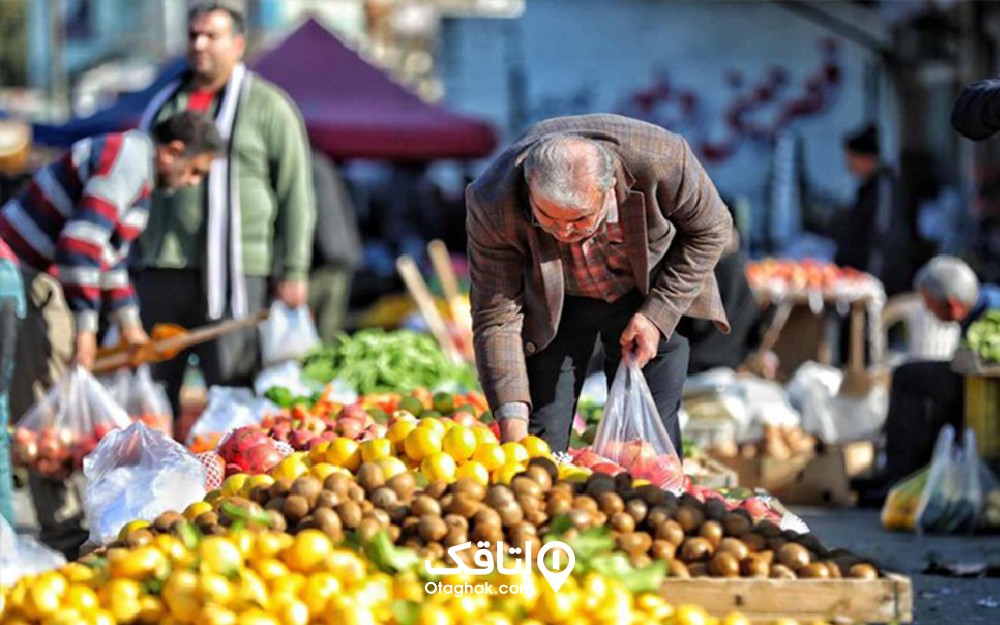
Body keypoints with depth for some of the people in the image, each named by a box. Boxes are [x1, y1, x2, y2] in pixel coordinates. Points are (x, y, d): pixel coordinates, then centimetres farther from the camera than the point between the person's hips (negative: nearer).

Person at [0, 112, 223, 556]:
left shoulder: (134, 165, 17)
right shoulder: (128, 158, -16)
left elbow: (109, 250, 27)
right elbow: (81, 240, -26)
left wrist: (128, 322, 23)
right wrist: (85, 326, -23)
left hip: (44, 275, 11)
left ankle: (63, 518, 16)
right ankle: (61, 528, -11)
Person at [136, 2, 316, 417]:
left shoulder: (267, 107, 3)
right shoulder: (164, 105, 18)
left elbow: (295, 195, 1)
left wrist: (292, 272, -5)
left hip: (234, 270, -4)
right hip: (161, 269, 5)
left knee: (230, 387, -5)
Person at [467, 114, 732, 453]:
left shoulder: (660, 159, -35)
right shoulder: (493, 205, -34)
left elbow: (710, 230, -14)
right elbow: (495, 319, -25)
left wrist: (657, 314, -20)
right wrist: (512, 422, -32)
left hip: (649, 295, 0)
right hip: (553, 304, 0)